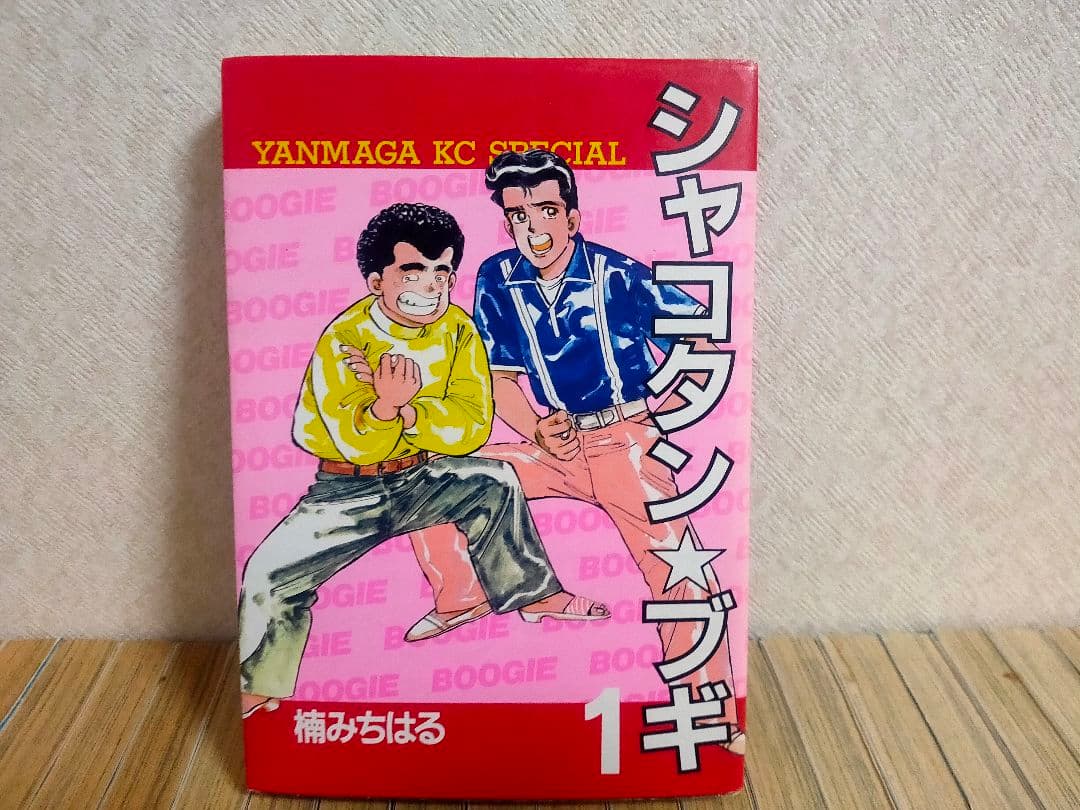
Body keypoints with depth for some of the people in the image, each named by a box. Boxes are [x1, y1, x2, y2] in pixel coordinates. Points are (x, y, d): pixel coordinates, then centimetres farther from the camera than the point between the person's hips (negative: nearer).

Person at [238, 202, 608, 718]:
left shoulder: (457, 330, -8)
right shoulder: (342, 340, -17)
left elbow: (472, 428, -16)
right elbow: (357, 445, -22)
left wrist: (405, 409, -29)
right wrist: (385, 405, -43)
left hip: (421, 478, 3)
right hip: (346, 491, -3)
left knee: (493, 481, -16)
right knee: (271, 571, -15)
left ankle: (530, 593, 2)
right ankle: (258, 689, 8)